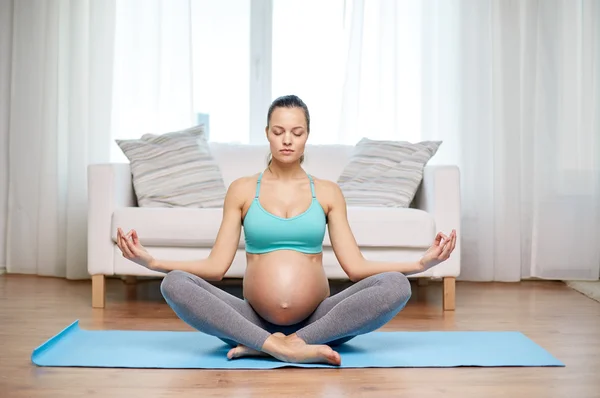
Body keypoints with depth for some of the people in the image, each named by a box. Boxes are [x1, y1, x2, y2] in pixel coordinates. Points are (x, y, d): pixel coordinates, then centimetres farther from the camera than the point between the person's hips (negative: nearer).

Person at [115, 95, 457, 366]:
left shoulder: (328, 192, 9)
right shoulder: (242, 190, 8)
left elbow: (355, 266, 3)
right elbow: (216, 267, 3)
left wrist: (422, 263, -8)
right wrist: (151, 261, -9)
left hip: (318, 321, 1)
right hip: (254, 320, 0)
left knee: (396, 286, -26)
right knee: (174, 284, -24)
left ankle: (265, 346, -25)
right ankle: (287, 348, -30)